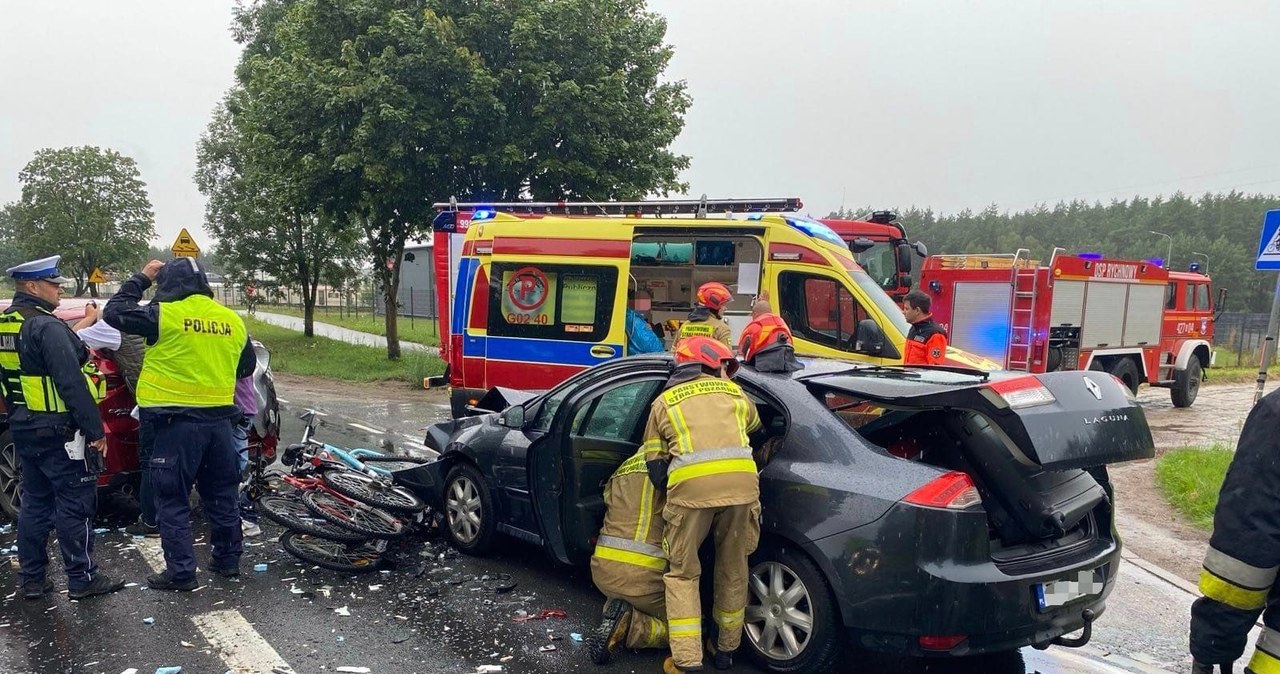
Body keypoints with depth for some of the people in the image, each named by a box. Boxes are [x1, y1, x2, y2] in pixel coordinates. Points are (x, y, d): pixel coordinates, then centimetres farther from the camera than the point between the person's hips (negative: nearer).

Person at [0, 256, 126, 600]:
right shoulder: (45, 327, -19)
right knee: (74, 505, 0)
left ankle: (32, 579, 22)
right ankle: (82, 579, 7)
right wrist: (95, 430, -20)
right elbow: (71, 383, -23)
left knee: (35, 503, 16)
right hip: (58, 432, -9)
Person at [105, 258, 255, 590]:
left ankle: (180, 572, 9)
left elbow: (115, 312, 0)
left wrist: (142, 278, 9)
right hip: (220, 419, 6)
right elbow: (246, 366, 17)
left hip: (178, 422, -5)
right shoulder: (232, 320, 6)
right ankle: (228, 559, 25)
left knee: (173, 502, 5)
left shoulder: (165, 315, -11)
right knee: (222, 495, 16)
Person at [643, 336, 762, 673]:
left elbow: (655, 467, 17)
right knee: (733, 569, 21)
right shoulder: (732, 391, 27)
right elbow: (754, 426, 44)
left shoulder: (663, 401, 23)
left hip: (690, 485, -1)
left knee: (682, 574, 14)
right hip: (741, 482, 2)